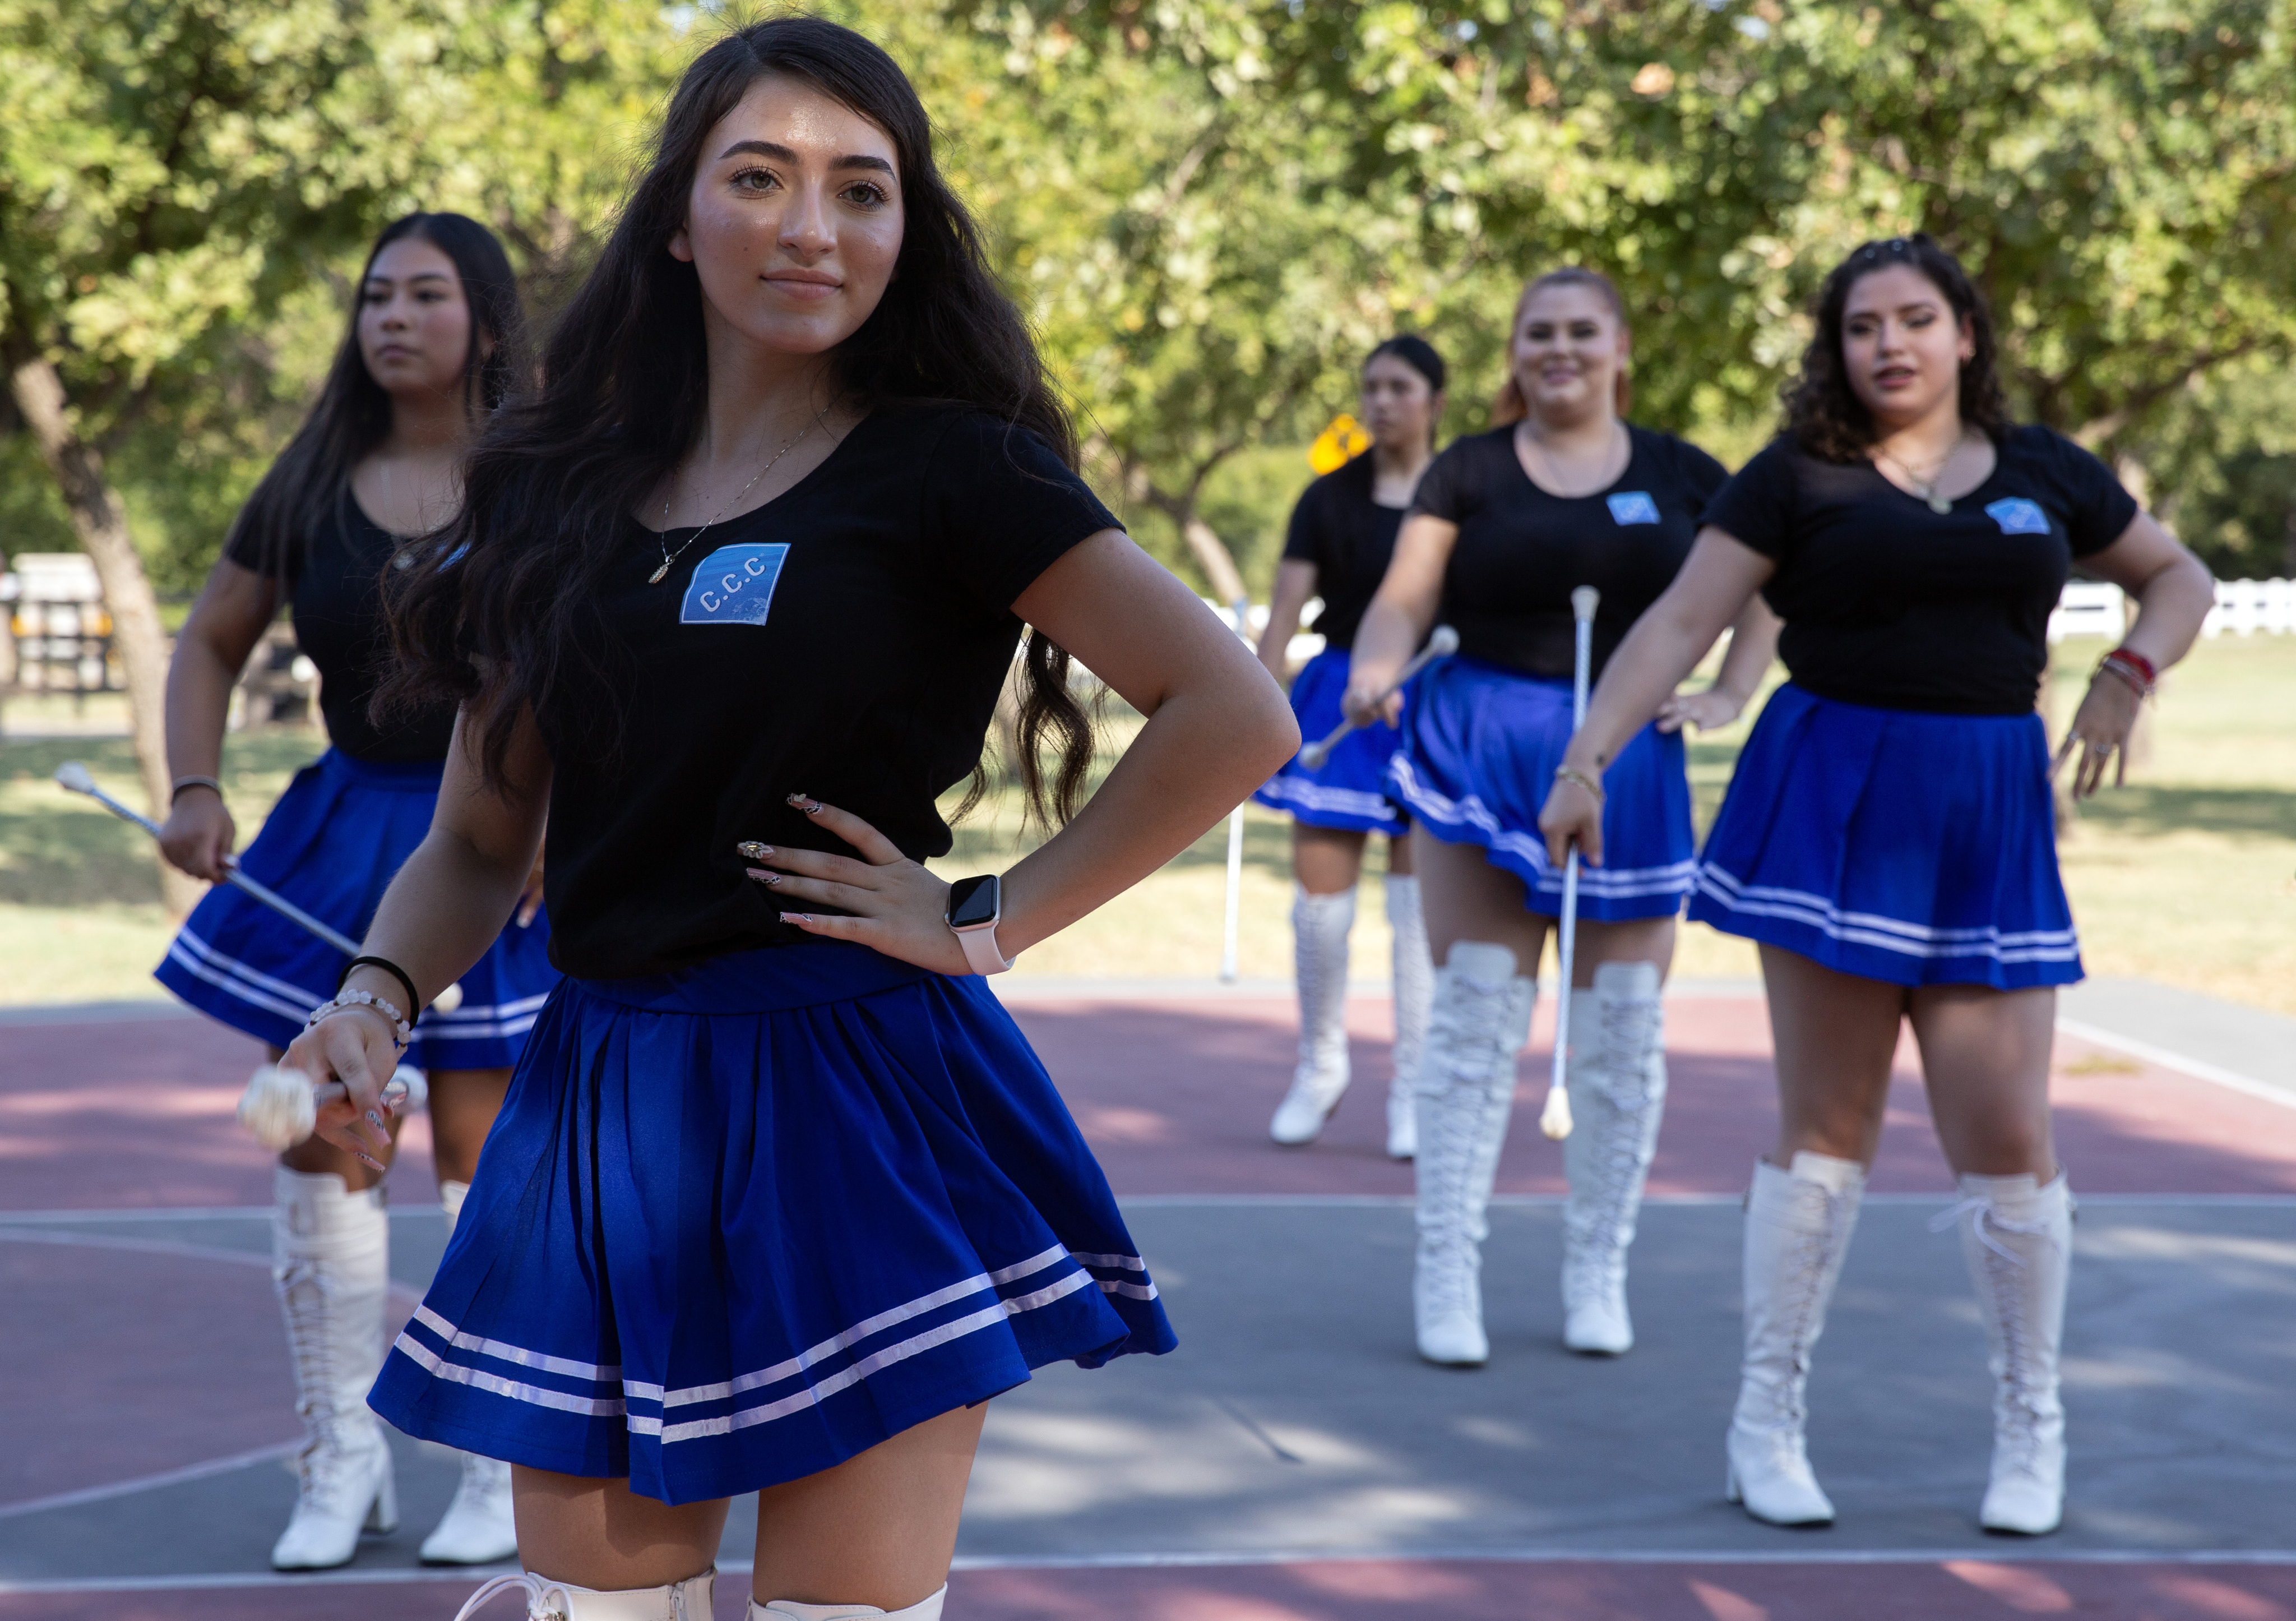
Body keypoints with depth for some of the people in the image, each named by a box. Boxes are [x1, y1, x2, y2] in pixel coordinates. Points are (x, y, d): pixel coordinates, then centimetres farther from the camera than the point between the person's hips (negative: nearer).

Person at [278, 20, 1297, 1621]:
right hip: (603, 1112, 4)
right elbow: (478, 844, 14)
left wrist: (991, 922, -9)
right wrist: (375, 1002, -5)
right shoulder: (563, 495, 10)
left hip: (856, 1110, -4)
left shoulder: (947, 472, -4)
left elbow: (1235, 716, -12)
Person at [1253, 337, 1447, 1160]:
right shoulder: (1330, 499, 3)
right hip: (1338, 702, 1)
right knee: (1318, 898, -1)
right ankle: (1321, 1068, 21)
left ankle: (1413, 1093, 9)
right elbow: (1284, 613, -4)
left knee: (1418, 907, -1)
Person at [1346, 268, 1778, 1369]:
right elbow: (1404, 598, -3)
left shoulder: (1681, 476, 9)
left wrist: (1728, 696, 5)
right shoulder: (1468, 473, 5)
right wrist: (1374, 668, -23)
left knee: (1623, 1028, 4)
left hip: (1627, 759, 2)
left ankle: (1597, 1273, 16)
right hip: (1480, 750, -2)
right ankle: (1445, 1274, -2)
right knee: (1475, 1012, -6)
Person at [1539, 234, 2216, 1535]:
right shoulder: (1800, 481, 2)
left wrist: (2131, 675, 4)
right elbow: (1680, 624, -3)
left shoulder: (2046, 473, 11)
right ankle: (1770, 1420, 12)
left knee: (2007, 1139, 0)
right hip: (1832, 803, -2)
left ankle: (2033, 1429, 17)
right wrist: (1587, 759, -13)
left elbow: (2180, 578, 23)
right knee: (1827, 1130, 0)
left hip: (1990, 818, 2)